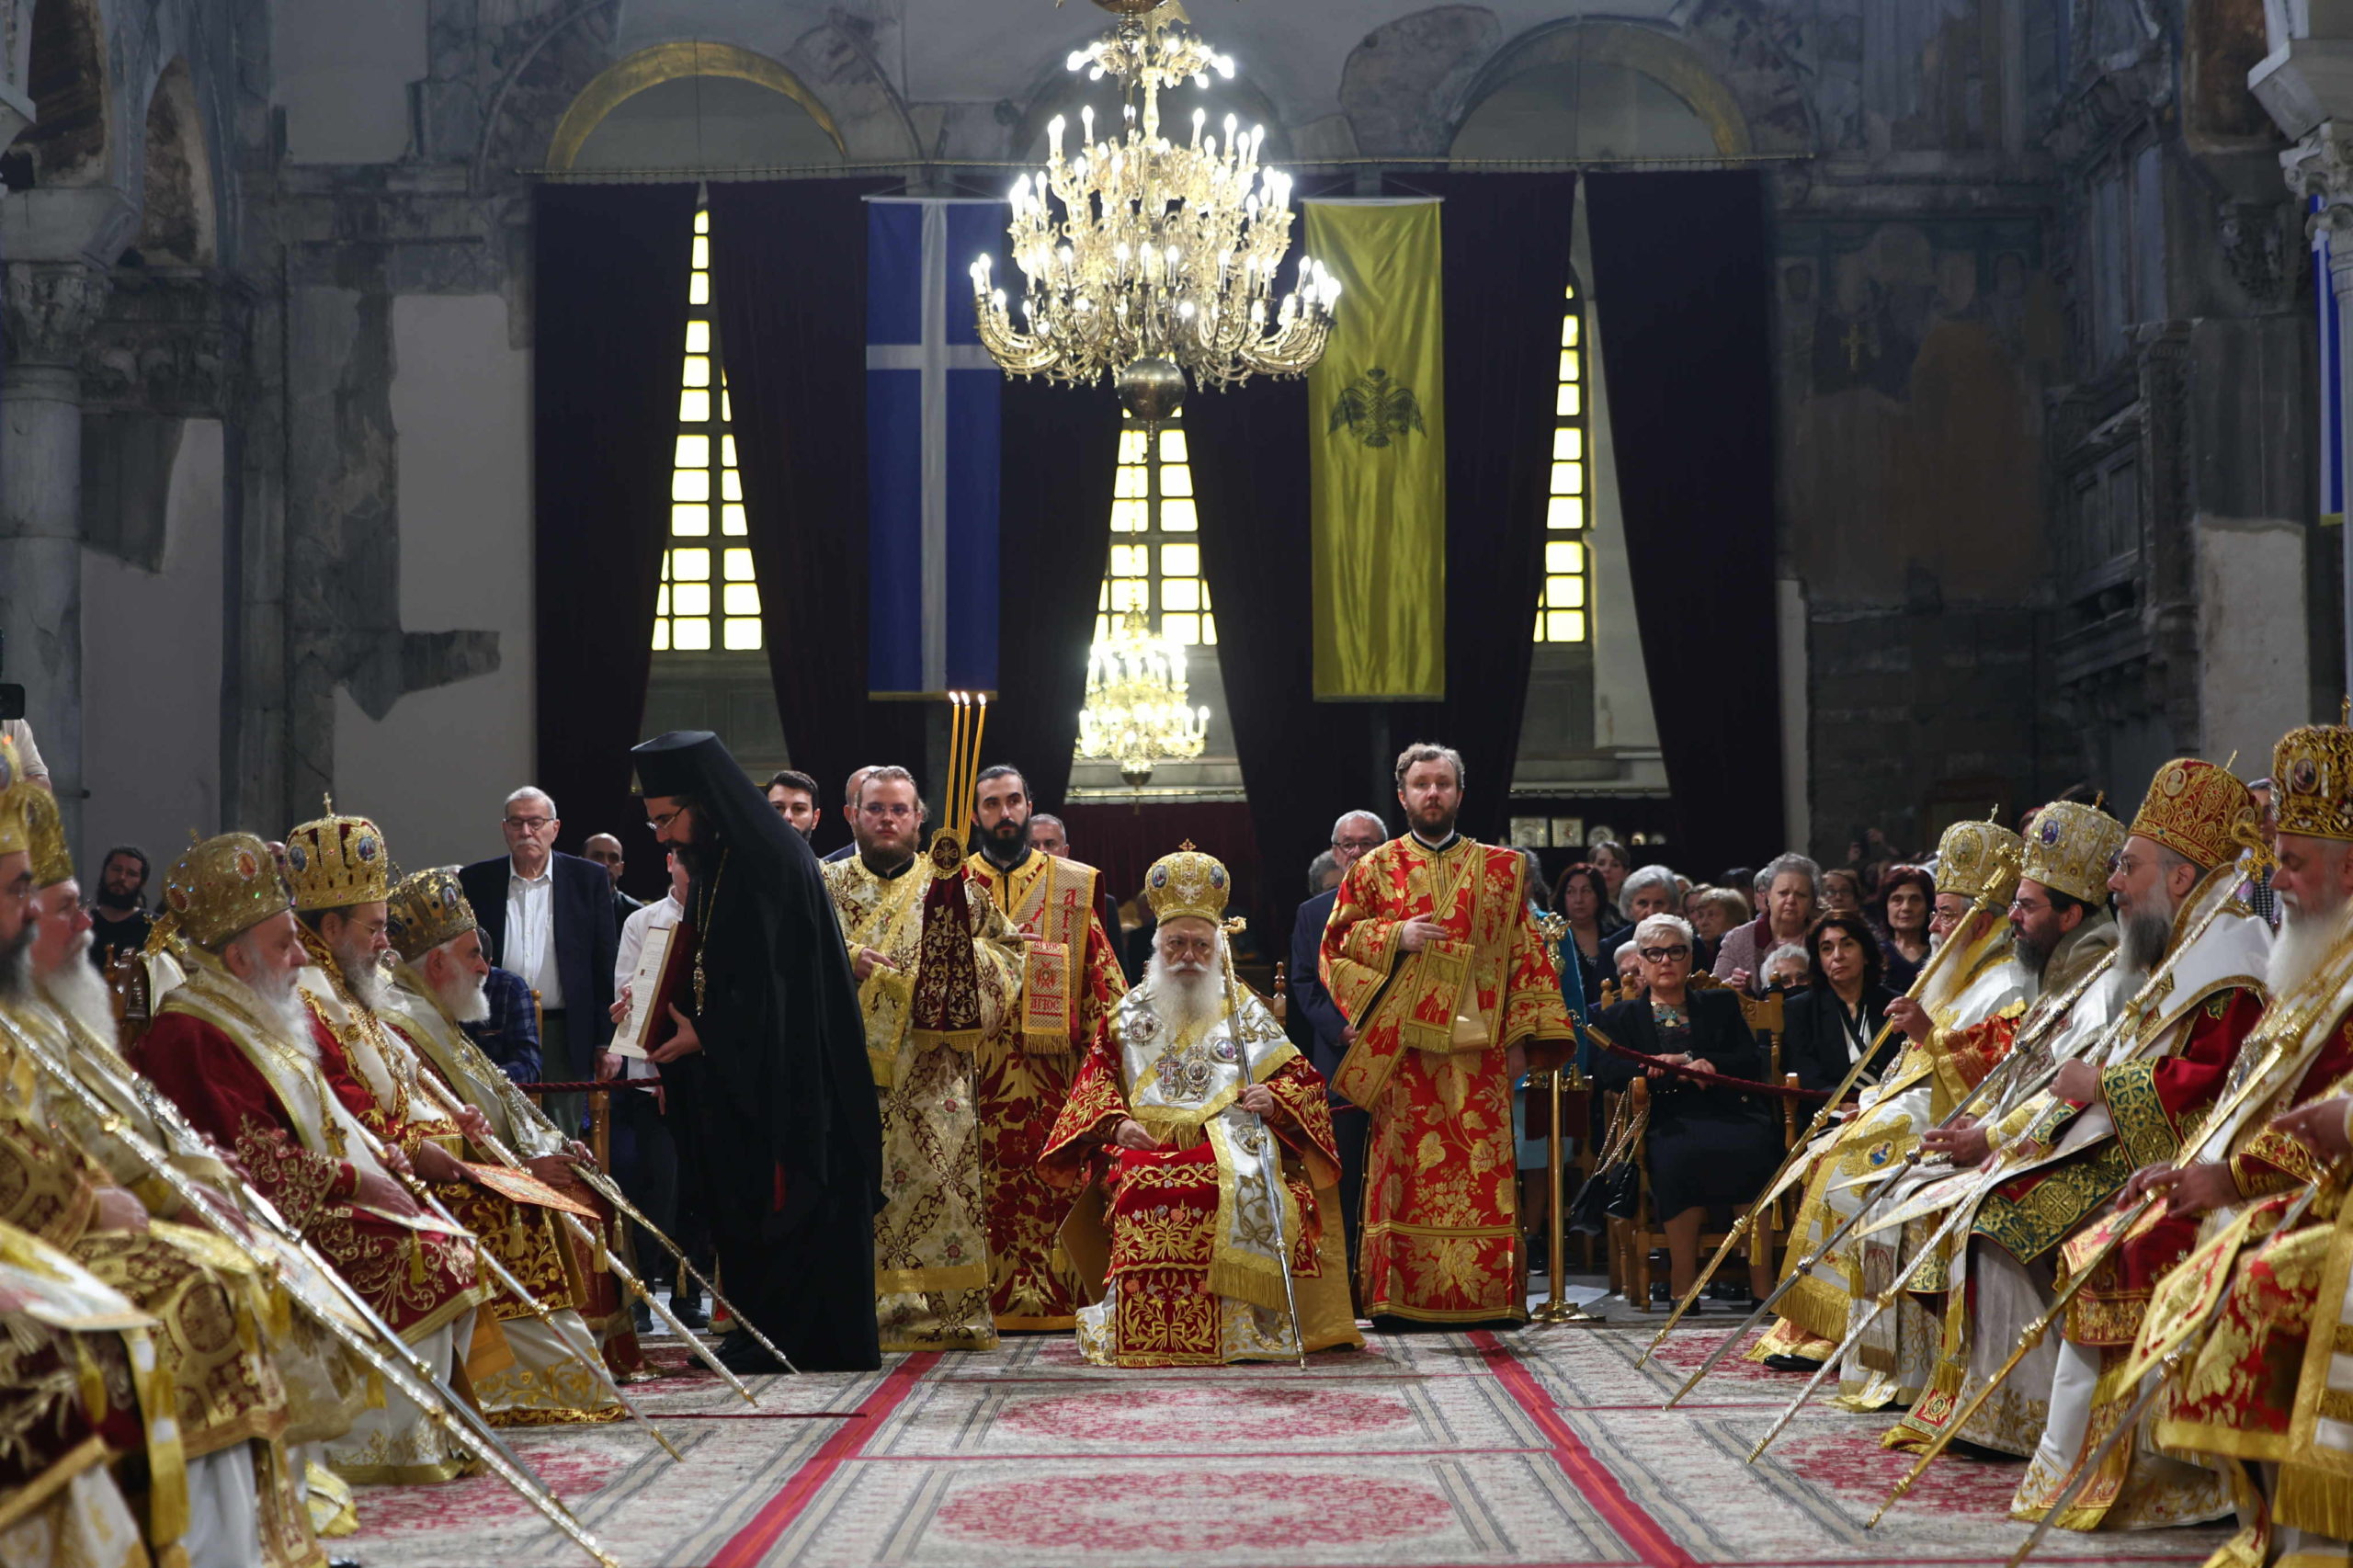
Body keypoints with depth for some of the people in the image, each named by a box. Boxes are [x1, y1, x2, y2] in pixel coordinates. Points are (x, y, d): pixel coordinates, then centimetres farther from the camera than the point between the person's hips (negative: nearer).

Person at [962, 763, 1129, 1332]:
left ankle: (1055, 1297, -2)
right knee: (984, 1182, -5)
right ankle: (986, 1302, -2)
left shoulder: (1074, 885, 12)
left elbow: (1101, 973, 9)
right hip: (975, 1065, 0)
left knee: (1052, 1176, -5)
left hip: (1049, 1065, 0)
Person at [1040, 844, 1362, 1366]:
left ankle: (1240, 1318, -32)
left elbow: (1301, 1077, 14)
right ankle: (1144, 1324, -27)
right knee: (1138, 1186, -35)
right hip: (1147, 1146, 1)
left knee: (1245, 1186, -36)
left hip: (1228, 1142, -1)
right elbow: (1097, 1079, 16)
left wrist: (1274, 1100, -8)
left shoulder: (1245, 1011, 19)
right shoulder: (1131, 1013, 22)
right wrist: (1116, 1124, -4)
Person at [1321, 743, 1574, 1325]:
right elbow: (1337, 941, 9)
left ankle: (1487, 1296, -2)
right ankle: (1398, 1296, -3)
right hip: (1401, 1046, 0)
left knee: (1482, 1164, -4)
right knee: (1402, 1163, -5)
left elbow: (1526, 952, 9)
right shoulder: (1374, 869, 11)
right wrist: (1395, 937, -8)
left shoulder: (1501, 869, 12)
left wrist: (1520, 1035, 1)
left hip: (1476, 1042, 1)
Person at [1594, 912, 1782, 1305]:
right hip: (1666, 1124, -1)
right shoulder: (1621, 1017, 23)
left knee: (1752, 1147, -34)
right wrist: (1684, 1066, -10)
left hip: (1726, 1112, 1)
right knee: (1679, 1155, -37)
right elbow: (1606, 1072, 3)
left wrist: (1694, 1064, -9)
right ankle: (1682, 1283, -32)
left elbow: (1752, 1063, 10)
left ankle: (1762, 1281, -33)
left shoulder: (1720, 1005, 26)